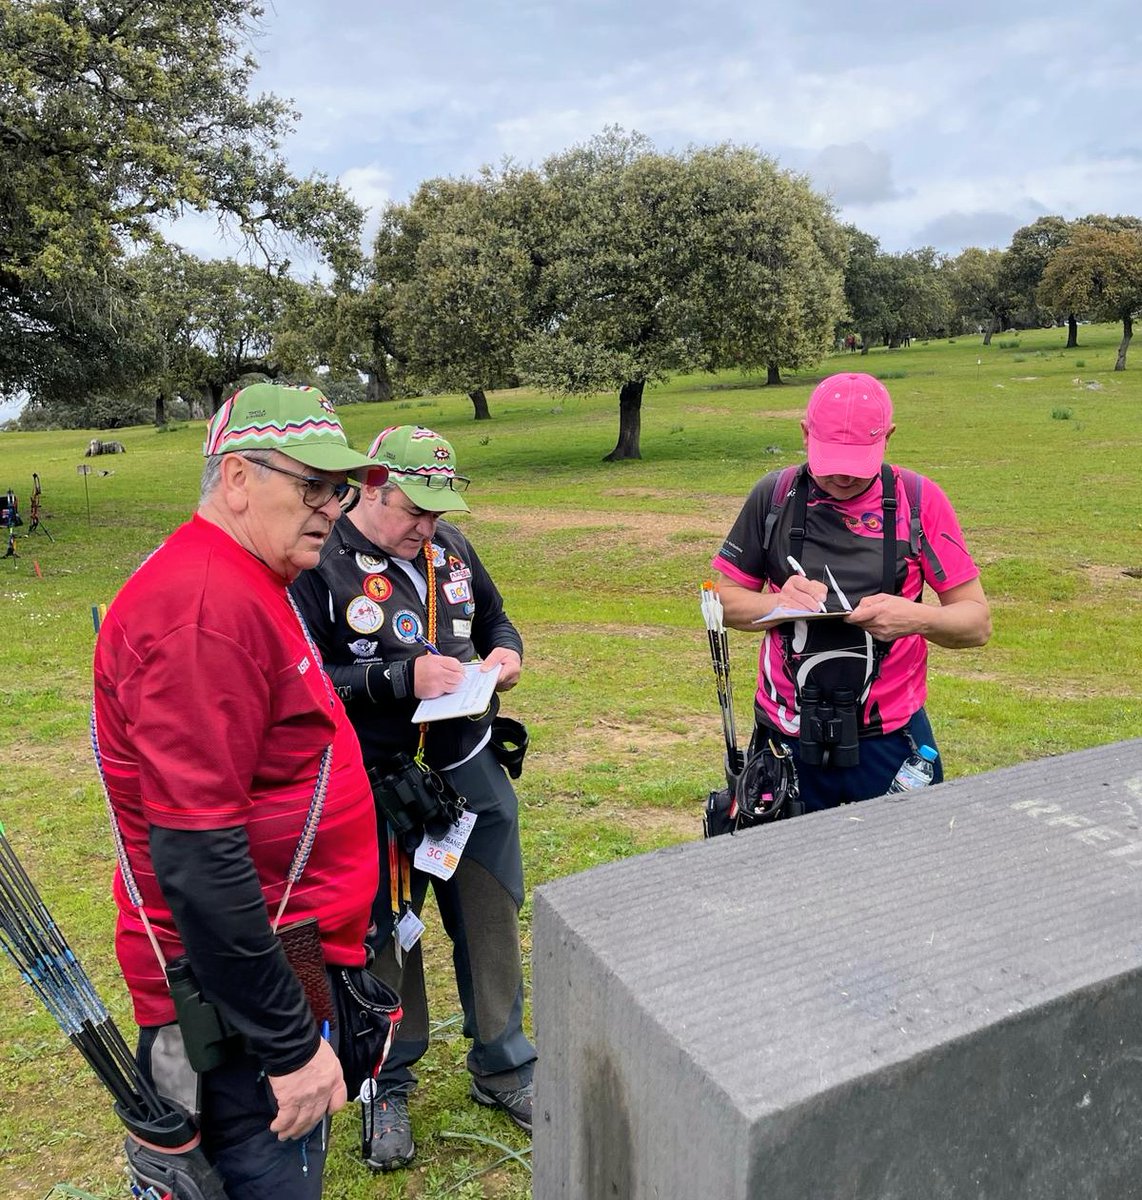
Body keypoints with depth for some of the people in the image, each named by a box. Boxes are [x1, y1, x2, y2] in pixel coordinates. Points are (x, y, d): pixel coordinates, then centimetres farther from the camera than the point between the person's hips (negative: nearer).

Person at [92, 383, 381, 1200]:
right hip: (239, 1007, -9)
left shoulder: (248, 585, 8)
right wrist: (293, 1043, -21)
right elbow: (196, 857, -27)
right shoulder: (205, 608, -25)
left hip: (286, 968, 10)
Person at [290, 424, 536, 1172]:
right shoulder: (319, 564, -14)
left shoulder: (450, 547, 4)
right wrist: (403, 678, -26)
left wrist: (506, 652, -5)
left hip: (471, 772, 5)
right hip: (378, 789, -5)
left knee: (491, 917, 16)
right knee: (384, 935, 13)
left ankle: (503, 1068, 39)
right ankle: (387, 1085, 38)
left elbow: (495, 619, 18)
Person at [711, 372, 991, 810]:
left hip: (890, 740, -1)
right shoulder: (774, 495, -1)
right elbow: (724, 599, 5)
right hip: (786, 740, 1)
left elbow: (978, 622, -2)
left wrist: (917, 617, -23)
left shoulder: (919, 500, -4)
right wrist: (779, 603, -15)